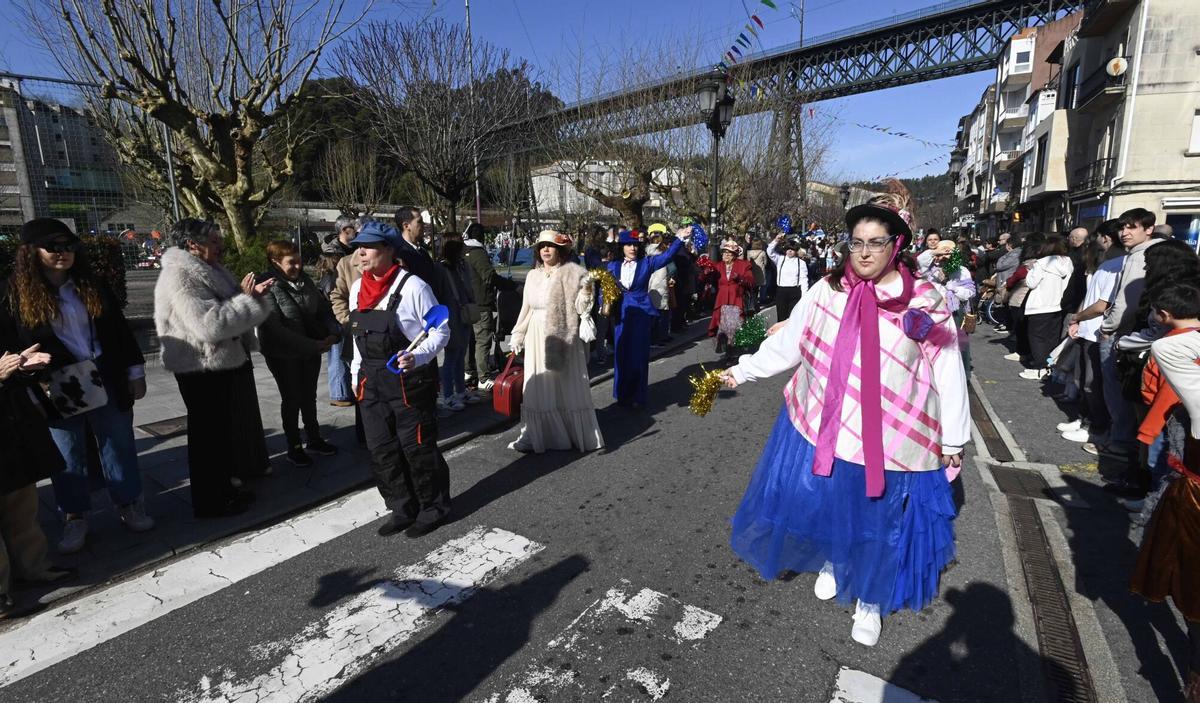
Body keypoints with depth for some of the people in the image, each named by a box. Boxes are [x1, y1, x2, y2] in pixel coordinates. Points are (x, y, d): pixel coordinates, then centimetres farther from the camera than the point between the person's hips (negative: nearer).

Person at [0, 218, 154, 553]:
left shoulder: (92, 286, 4)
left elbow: (120, 330, 6)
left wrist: (136, 372, 4)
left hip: (107, 381, 2)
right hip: (57, 390, -1)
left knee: (119, 445, 9)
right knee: (69, 456, 10)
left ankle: (129, 504, 24)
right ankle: (75, 518, 25)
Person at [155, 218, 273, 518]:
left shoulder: (209, 270, 12)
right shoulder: (179, 277, -20)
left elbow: (229, 309, 20)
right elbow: (210, 324, -32)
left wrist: (252, 293, 1)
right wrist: (246, 298, -21)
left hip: (226, 364, 10)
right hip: (204, 370, -10)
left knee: (227, 430, 21)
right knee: (210, 435, 2)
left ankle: (224, 488, 39)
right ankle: (210, 502, 16)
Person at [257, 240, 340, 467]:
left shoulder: (304, 279, 1)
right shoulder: (267, 286, -18)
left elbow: (323, 308, 7)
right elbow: (274, 328, -23)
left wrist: (333, 332, -12)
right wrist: (313, 345, -24)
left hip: (312, 349, 5)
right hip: (284, 354, -5)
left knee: (309, 397, 17)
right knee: (292, 399, 7)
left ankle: (314, 439, 31)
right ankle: (294, 447, 23)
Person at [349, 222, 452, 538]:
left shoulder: (412, 286, -14)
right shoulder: (357, 289, 9)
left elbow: (441, 331, -11)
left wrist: (417, 357, -26)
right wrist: (357, 373, 20)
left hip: (410, 381, -7)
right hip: (372, 382, 7)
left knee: (417, 448, 3)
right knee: (381, 451, 13)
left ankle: (434, 508, 23)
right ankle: (403, 508, 30)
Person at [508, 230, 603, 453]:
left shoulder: (573, 273, -4)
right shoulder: (533, 275, 12)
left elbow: (579, 308, -8)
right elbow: (526, 309, 16)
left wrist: (586, 292, -26)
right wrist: (518, 338, 15)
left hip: (563, 338, -4)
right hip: (537, 339, 5)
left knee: (568, 387, 2)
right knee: (538, 390, 6)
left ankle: (581, 435, 15)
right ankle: (536, 436, 15)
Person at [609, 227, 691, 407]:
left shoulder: (647, 263, 4)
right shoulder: (613, 266, 9)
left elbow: (667, 256, -7)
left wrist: (679, 238, -19)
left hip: (641, 313, -2)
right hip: (621, 314, 2)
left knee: (639, 354, 1)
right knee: (622, 354, 7)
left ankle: (638, 396, 11)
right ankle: (622, 394, 21)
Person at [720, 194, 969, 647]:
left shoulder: (926, 301, -7)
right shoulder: (827, 290, -2)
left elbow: (947, 374, -4)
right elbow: (787, 343, 2)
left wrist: (953, 439, -1)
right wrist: (742, 371, 0)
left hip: (890, 440, -1)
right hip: (824, 430, 2)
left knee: (878, 521, 13)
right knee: (825, 504, 17)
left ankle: (870, 600, 38)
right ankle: (830, 563, 48)